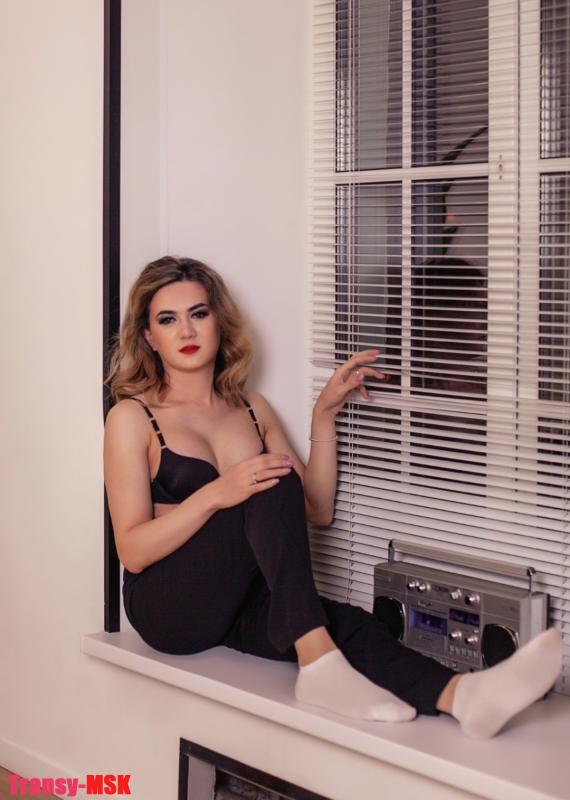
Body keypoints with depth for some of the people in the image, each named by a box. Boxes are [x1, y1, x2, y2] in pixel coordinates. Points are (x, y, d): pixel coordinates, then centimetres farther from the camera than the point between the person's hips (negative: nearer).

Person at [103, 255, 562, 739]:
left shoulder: (251, 407, 14)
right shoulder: (132, 417, -1)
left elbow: (317, 511, 11)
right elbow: (132, 550, -9)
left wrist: (324, 416, 3)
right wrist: (215, 494, -23)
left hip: (242, 605, 4)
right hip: (170, 606, -4)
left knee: (344, 623, -30)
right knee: (274, 485, -29)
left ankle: (459, 696, -56)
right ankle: (319, 664, -42)